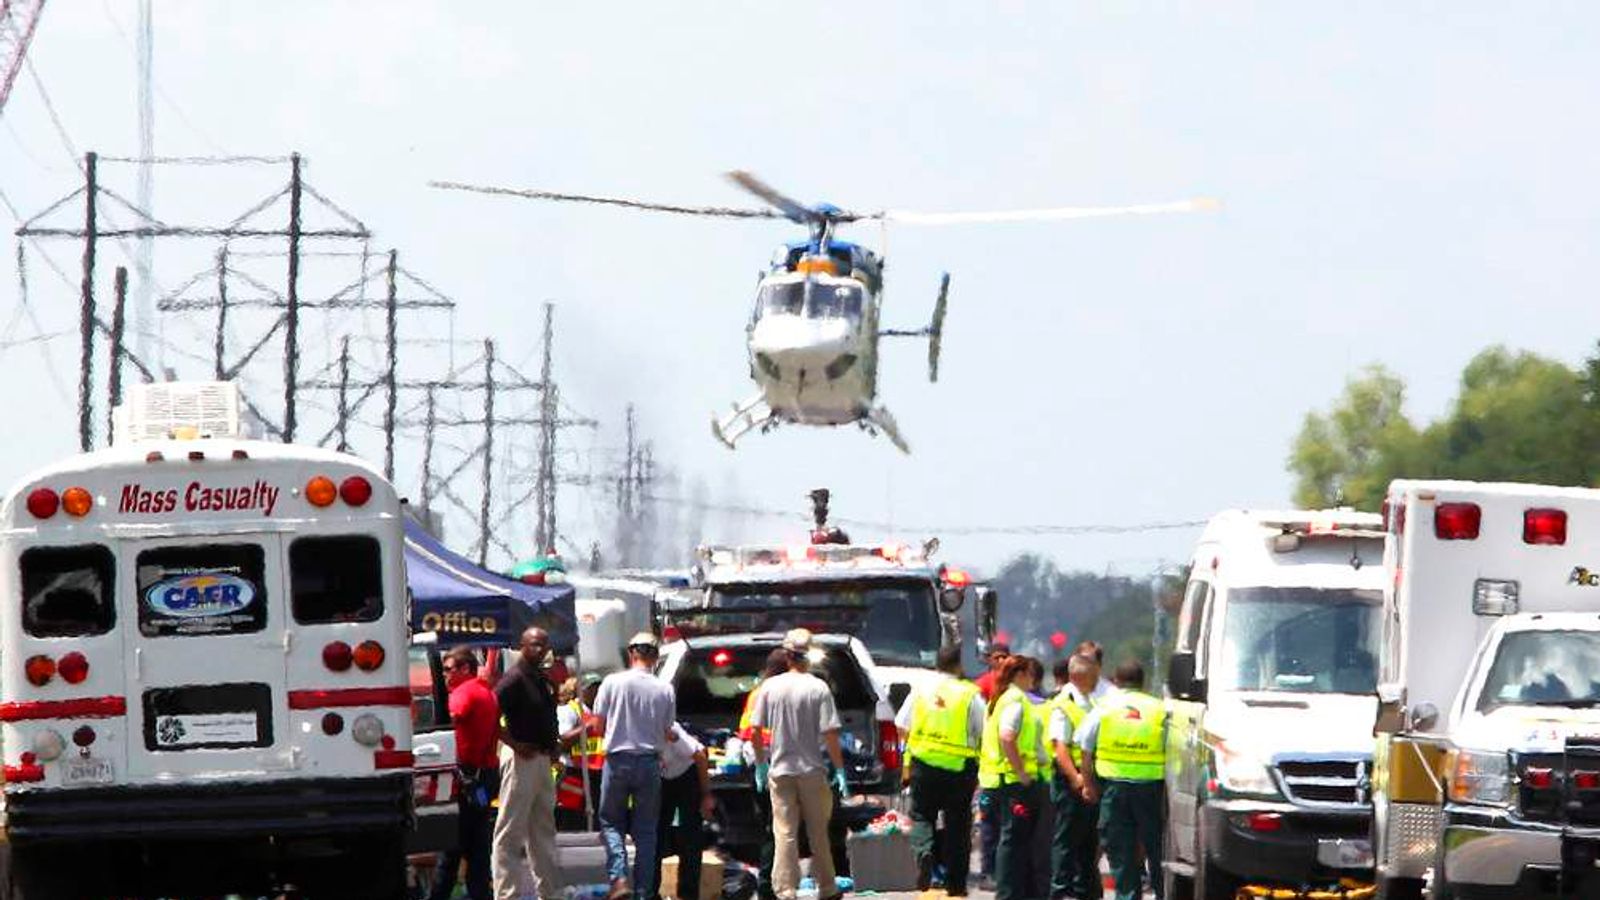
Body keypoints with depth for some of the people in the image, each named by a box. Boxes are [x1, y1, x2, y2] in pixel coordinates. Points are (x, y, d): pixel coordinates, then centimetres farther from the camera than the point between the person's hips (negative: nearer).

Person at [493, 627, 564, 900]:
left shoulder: (543, 680, 15)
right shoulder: (515, 678, -12)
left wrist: (553, 747, 11)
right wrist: (514, 744, -22)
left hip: (543, 760, 10)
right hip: (521, 761, -10)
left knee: (544, 830, 16)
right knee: (511, 831, -7)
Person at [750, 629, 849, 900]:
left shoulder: (770, 687, -2)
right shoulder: (818, 688, -10)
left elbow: (756, 730, 2)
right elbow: (830, 734, -12)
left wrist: (760, 764, 15)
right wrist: (839, 769, -3)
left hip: (780, 770, 1)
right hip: (812, 770, -1)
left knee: (784, 833, 1)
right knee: (818, 832, 11)